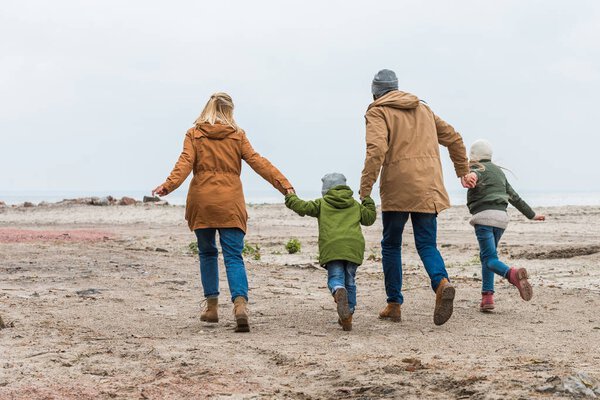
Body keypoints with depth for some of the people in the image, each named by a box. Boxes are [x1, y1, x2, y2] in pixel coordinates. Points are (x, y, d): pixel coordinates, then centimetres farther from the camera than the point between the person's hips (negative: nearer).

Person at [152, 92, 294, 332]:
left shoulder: (194, 134, 6)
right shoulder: (237, 135, 7)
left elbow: (185, 162, -9)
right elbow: (257, 162, 0)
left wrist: (170, 184, -19)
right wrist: (283, 184, -2)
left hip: (201, 202, 1)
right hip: (230, 204, 0)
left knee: (207, 253, 16)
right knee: (233, 257, -4)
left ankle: (212, 307, 17)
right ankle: (240, 303, -25)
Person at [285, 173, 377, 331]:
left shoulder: (321, 203, 16)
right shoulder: (355, 205, 24)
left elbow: (303, 207, 7)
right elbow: (369, 218, 26)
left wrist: (291, 198, 25)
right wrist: (368, 202, 42)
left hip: (332, 246, -2)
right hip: (354, 245, 3)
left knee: (335, 278, -5)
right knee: (350, 281, 12)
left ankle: (339, 292, -41)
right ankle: (348, 315, 7)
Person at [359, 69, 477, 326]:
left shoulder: (378, 112, 1)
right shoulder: (423, 109, 20)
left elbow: (376, 150, -16)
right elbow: (453, 138, 24)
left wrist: (365, 191, -15)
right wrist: (463, 171, 34)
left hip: (397, 190, -4)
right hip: (428, 189, 4)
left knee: (391, 245, 11)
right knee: (427, 245, 4)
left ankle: (394, 304, 13)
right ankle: (442, 283, -26)